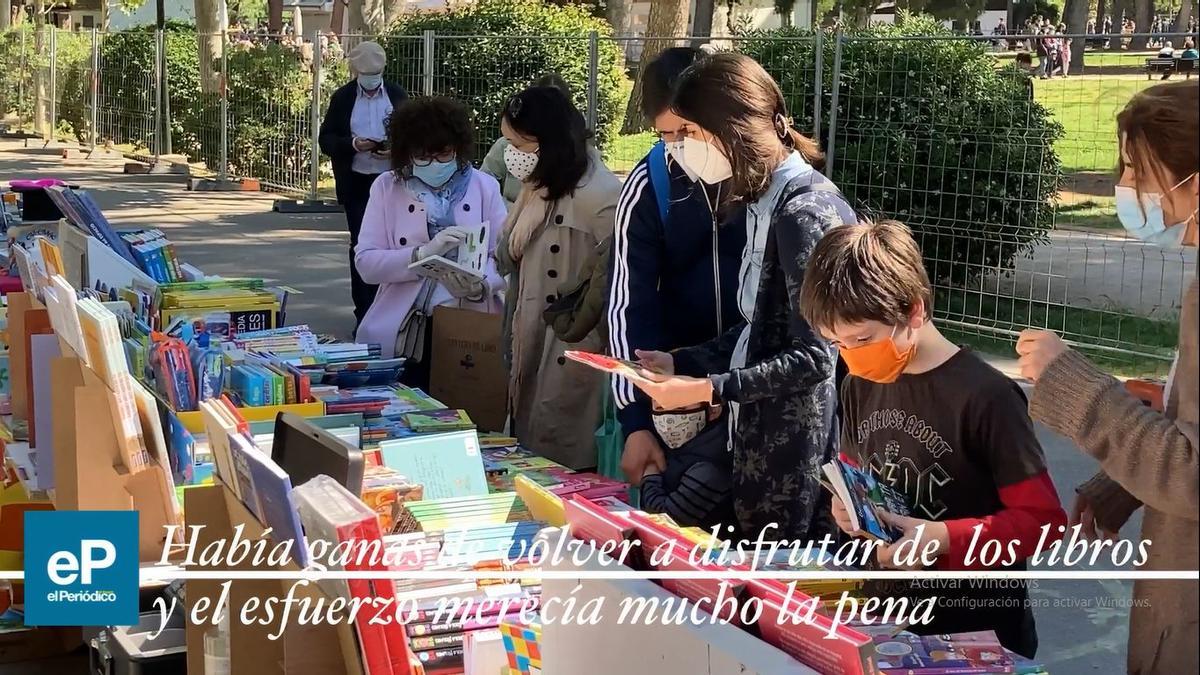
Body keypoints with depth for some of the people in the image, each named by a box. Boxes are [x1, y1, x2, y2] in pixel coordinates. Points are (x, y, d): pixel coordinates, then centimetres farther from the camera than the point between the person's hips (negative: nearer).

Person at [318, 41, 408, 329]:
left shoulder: (397, 95, 4)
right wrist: (352, 144, -18)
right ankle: (364, 312, 6)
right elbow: (326, 140, 1)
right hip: (357, 184, 0)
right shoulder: (342, 98, 2)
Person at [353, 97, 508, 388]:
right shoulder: (386, 187, 3)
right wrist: (423, 253, -20)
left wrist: (480, 286, -23)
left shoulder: (485, 186, 4)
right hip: (402, 332, 0)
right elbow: (366, 262, -6)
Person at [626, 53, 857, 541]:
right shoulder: (767, 201, 10)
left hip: (799, 446, -9)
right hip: (762, 436, 9)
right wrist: (677, 362, 10)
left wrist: (708, 389, -19)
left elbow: (814, 357, -20)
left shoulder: (804, 211, -18)